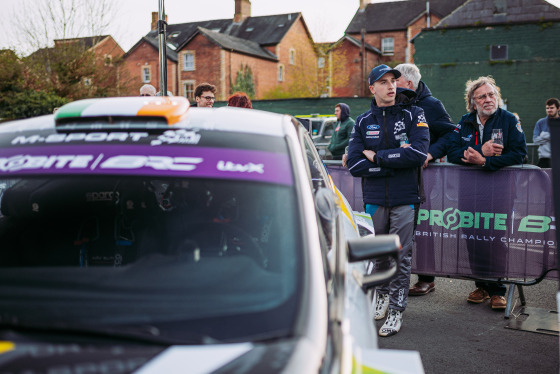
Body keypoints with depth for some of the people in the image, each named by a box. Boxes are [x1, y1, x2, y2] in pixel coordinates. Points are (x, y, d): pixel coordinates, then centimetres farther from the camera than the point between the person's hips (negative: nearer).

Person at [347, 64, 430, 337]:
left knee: (401, 256, 0)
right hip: (374, 198, 3)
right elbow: (354, 165, -5)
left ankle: (396, 310, 10)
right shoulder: (363, 122, 6)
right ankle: (382, 294, 35)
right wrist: (396, 160, -12)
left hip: (405, 197, -2)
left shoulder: (413, 115, 0)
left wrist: (377, 156, -11)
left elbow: (419, 154, -16)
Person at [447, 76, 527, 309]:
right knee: (473, 235, 2)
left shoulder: (509, 121, 3)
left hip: (500, 186, -3)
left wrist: (484, 161, -17)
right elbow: (452, 152, 2)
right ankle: (481, 286, 15)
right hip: (470, 188, 3)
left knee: (497, 236, -6)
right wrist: (481, 151, -13)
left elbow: (518, 154, -8)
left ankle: (497, 290, 5)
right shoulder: (465, 123, 12)